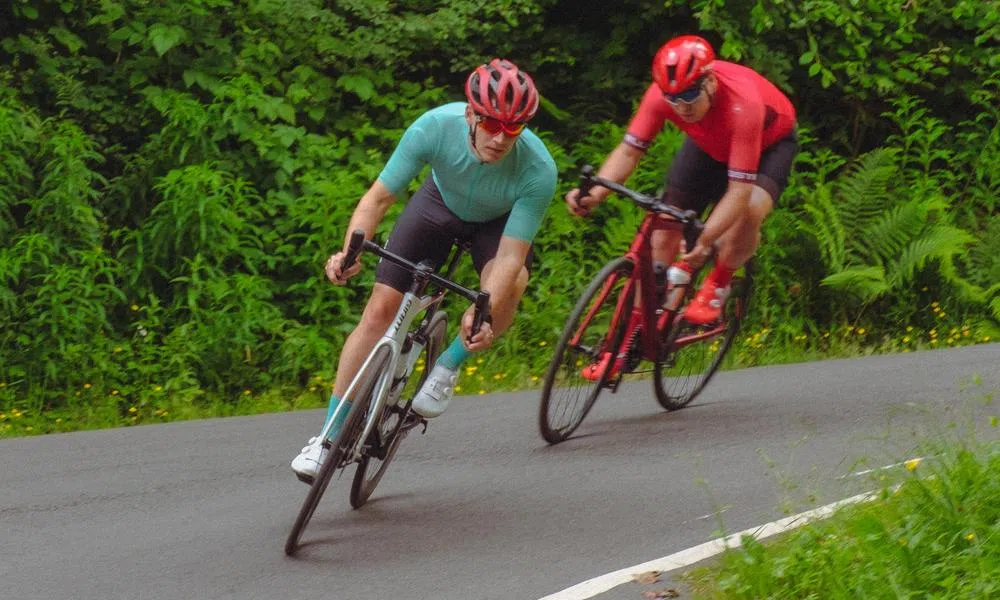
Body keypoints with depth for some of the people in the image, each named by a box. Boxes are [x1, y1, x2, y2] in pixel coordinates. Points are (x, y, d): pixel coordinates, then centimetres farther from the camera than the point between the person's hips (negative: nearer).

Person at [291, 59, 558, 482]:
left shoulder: (538, 170, -38)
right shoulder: (436, 127, -36)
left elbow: (510, 257, -35)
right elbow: (380, 196, -26)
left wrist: (481, 312, -52)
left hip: (499, 221, -1)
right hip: (441, 203, 1)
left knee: (510, 285, -34)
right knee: (380, 308, -9)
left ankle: (447, 368, -7)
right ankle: (329, 437, 0)